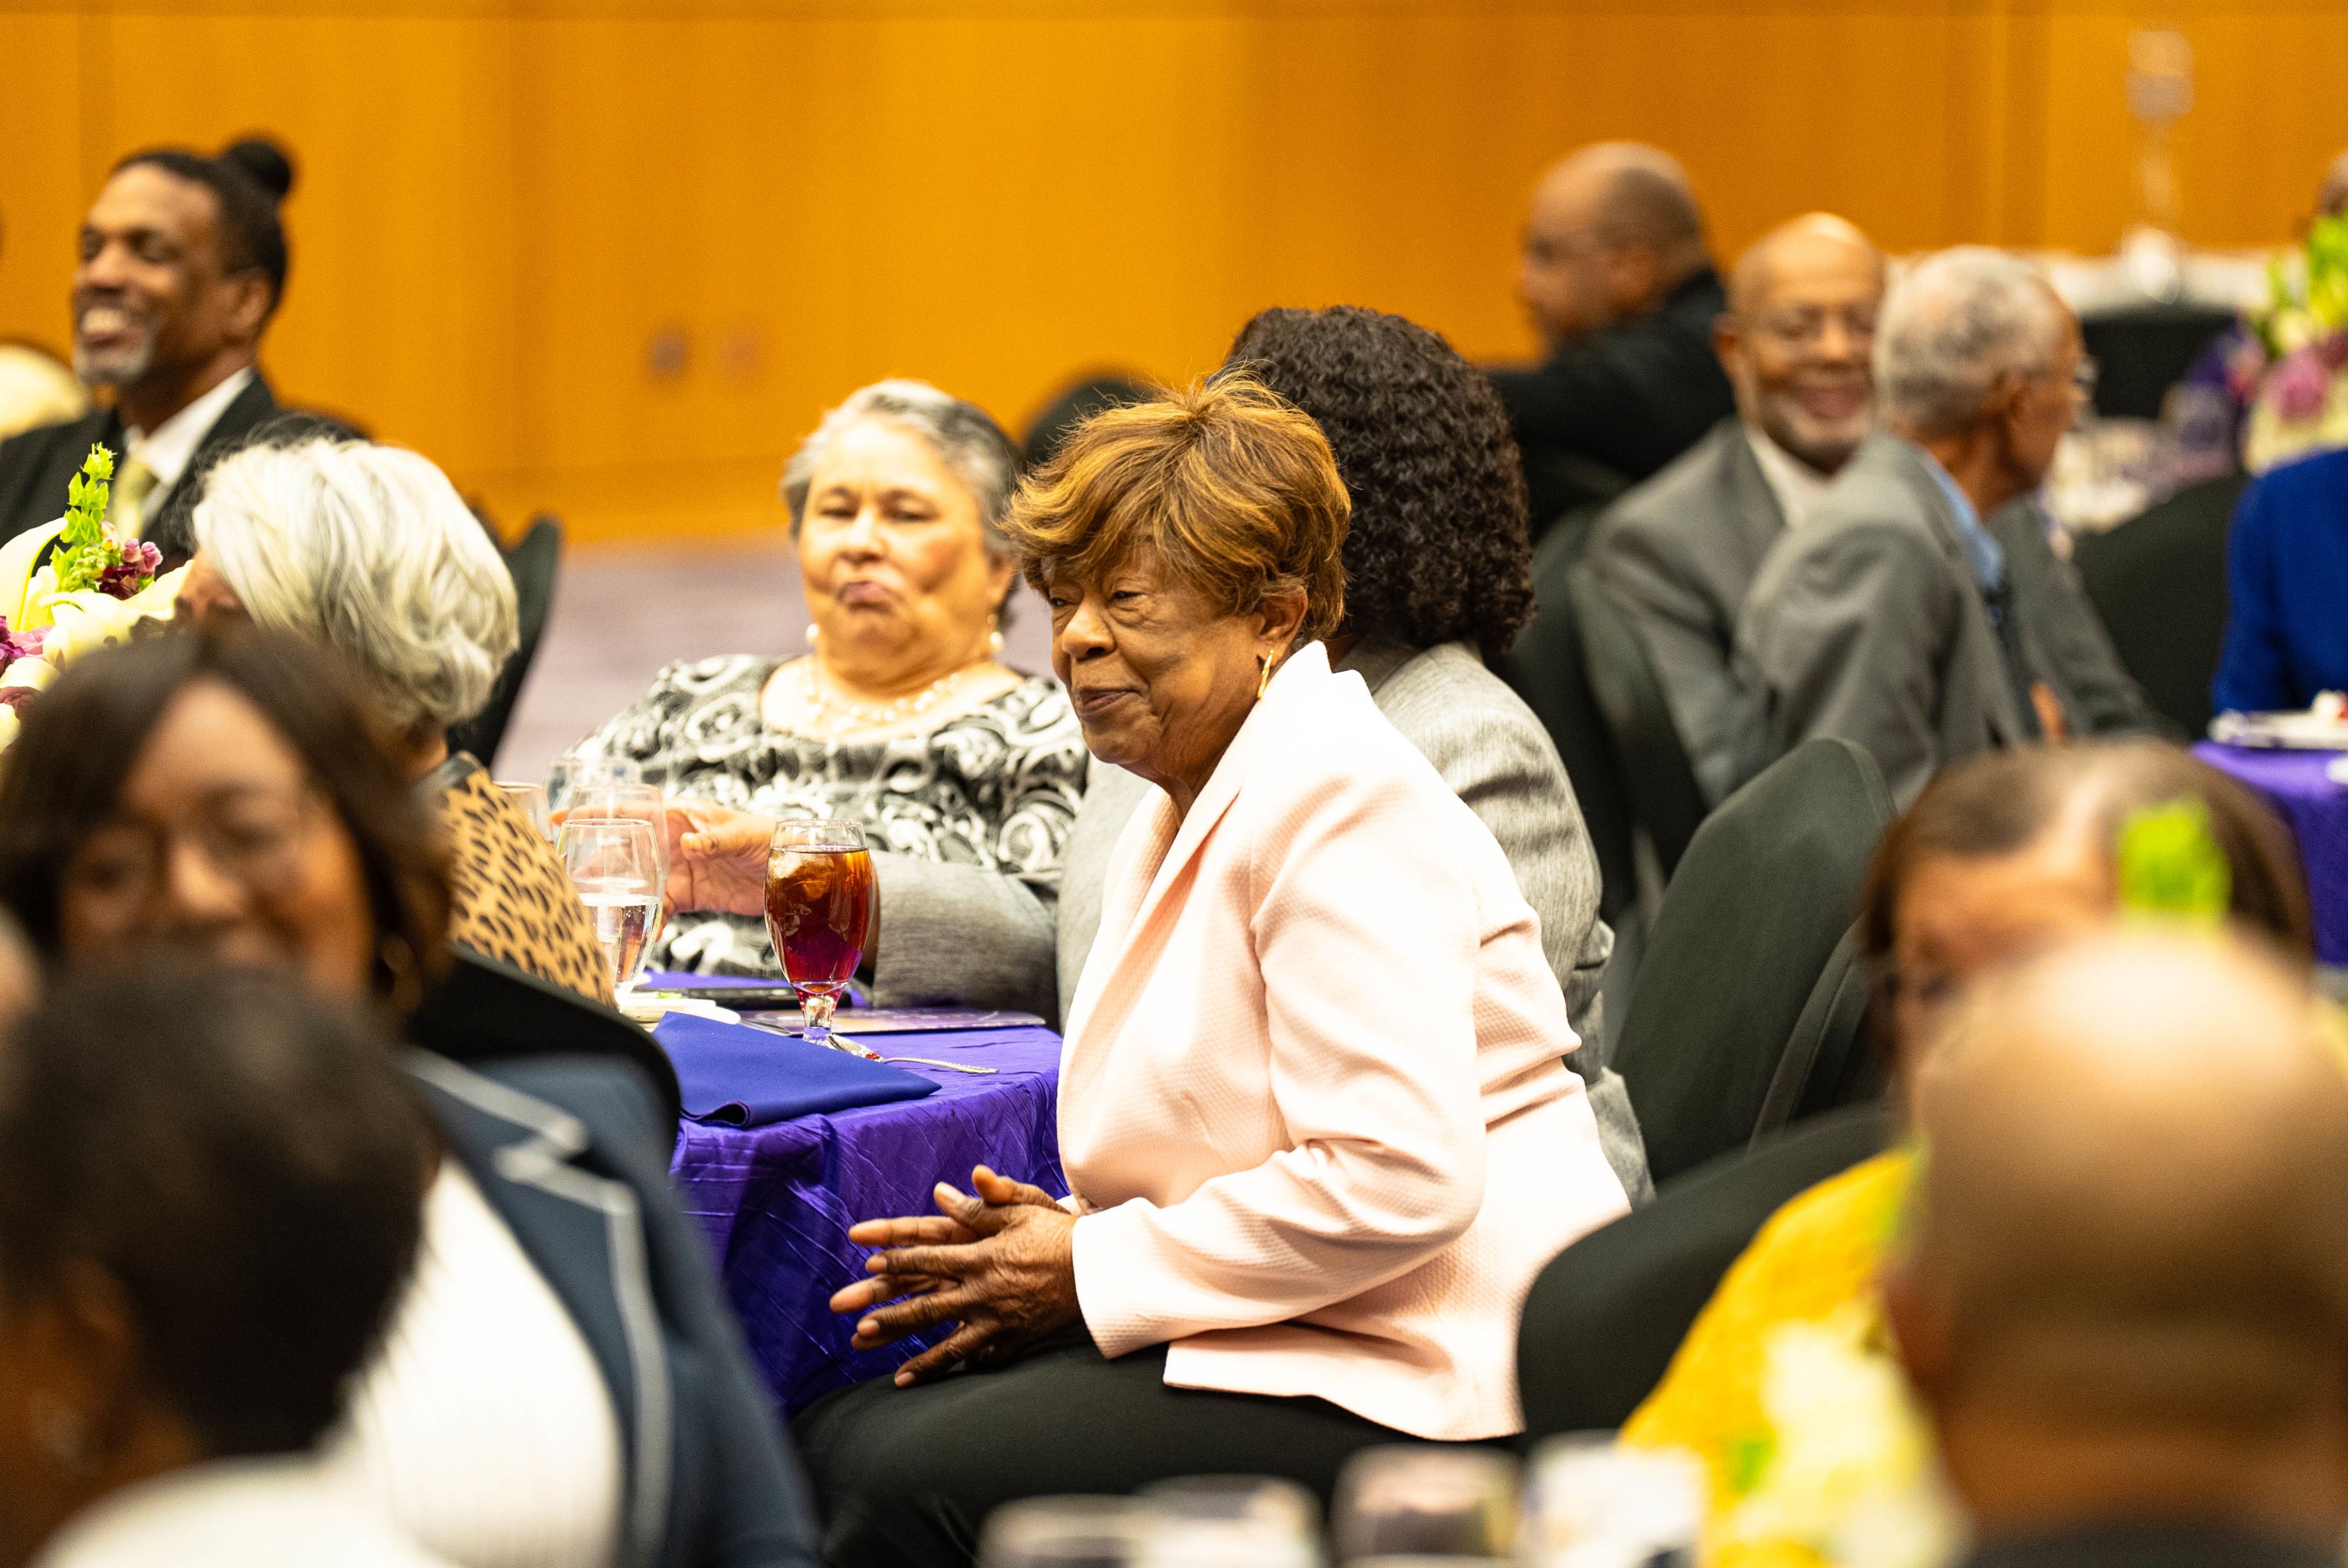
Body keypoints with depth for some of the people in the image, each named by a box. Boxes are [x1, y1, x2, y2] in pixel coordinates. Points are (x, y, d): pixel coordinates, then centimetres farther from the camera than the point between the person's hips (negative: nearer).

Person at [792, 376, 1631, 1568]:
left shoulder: (1340, 801, -13)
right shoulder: (1183, 817, 19)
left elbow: (1399, 1180, -23)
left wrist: (1094, 1268, -14)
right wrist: (1058, 1235, 5)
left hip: (1417, 1389, -10)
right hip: (1275, 1340, 10)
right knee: (836, 1434, -4)